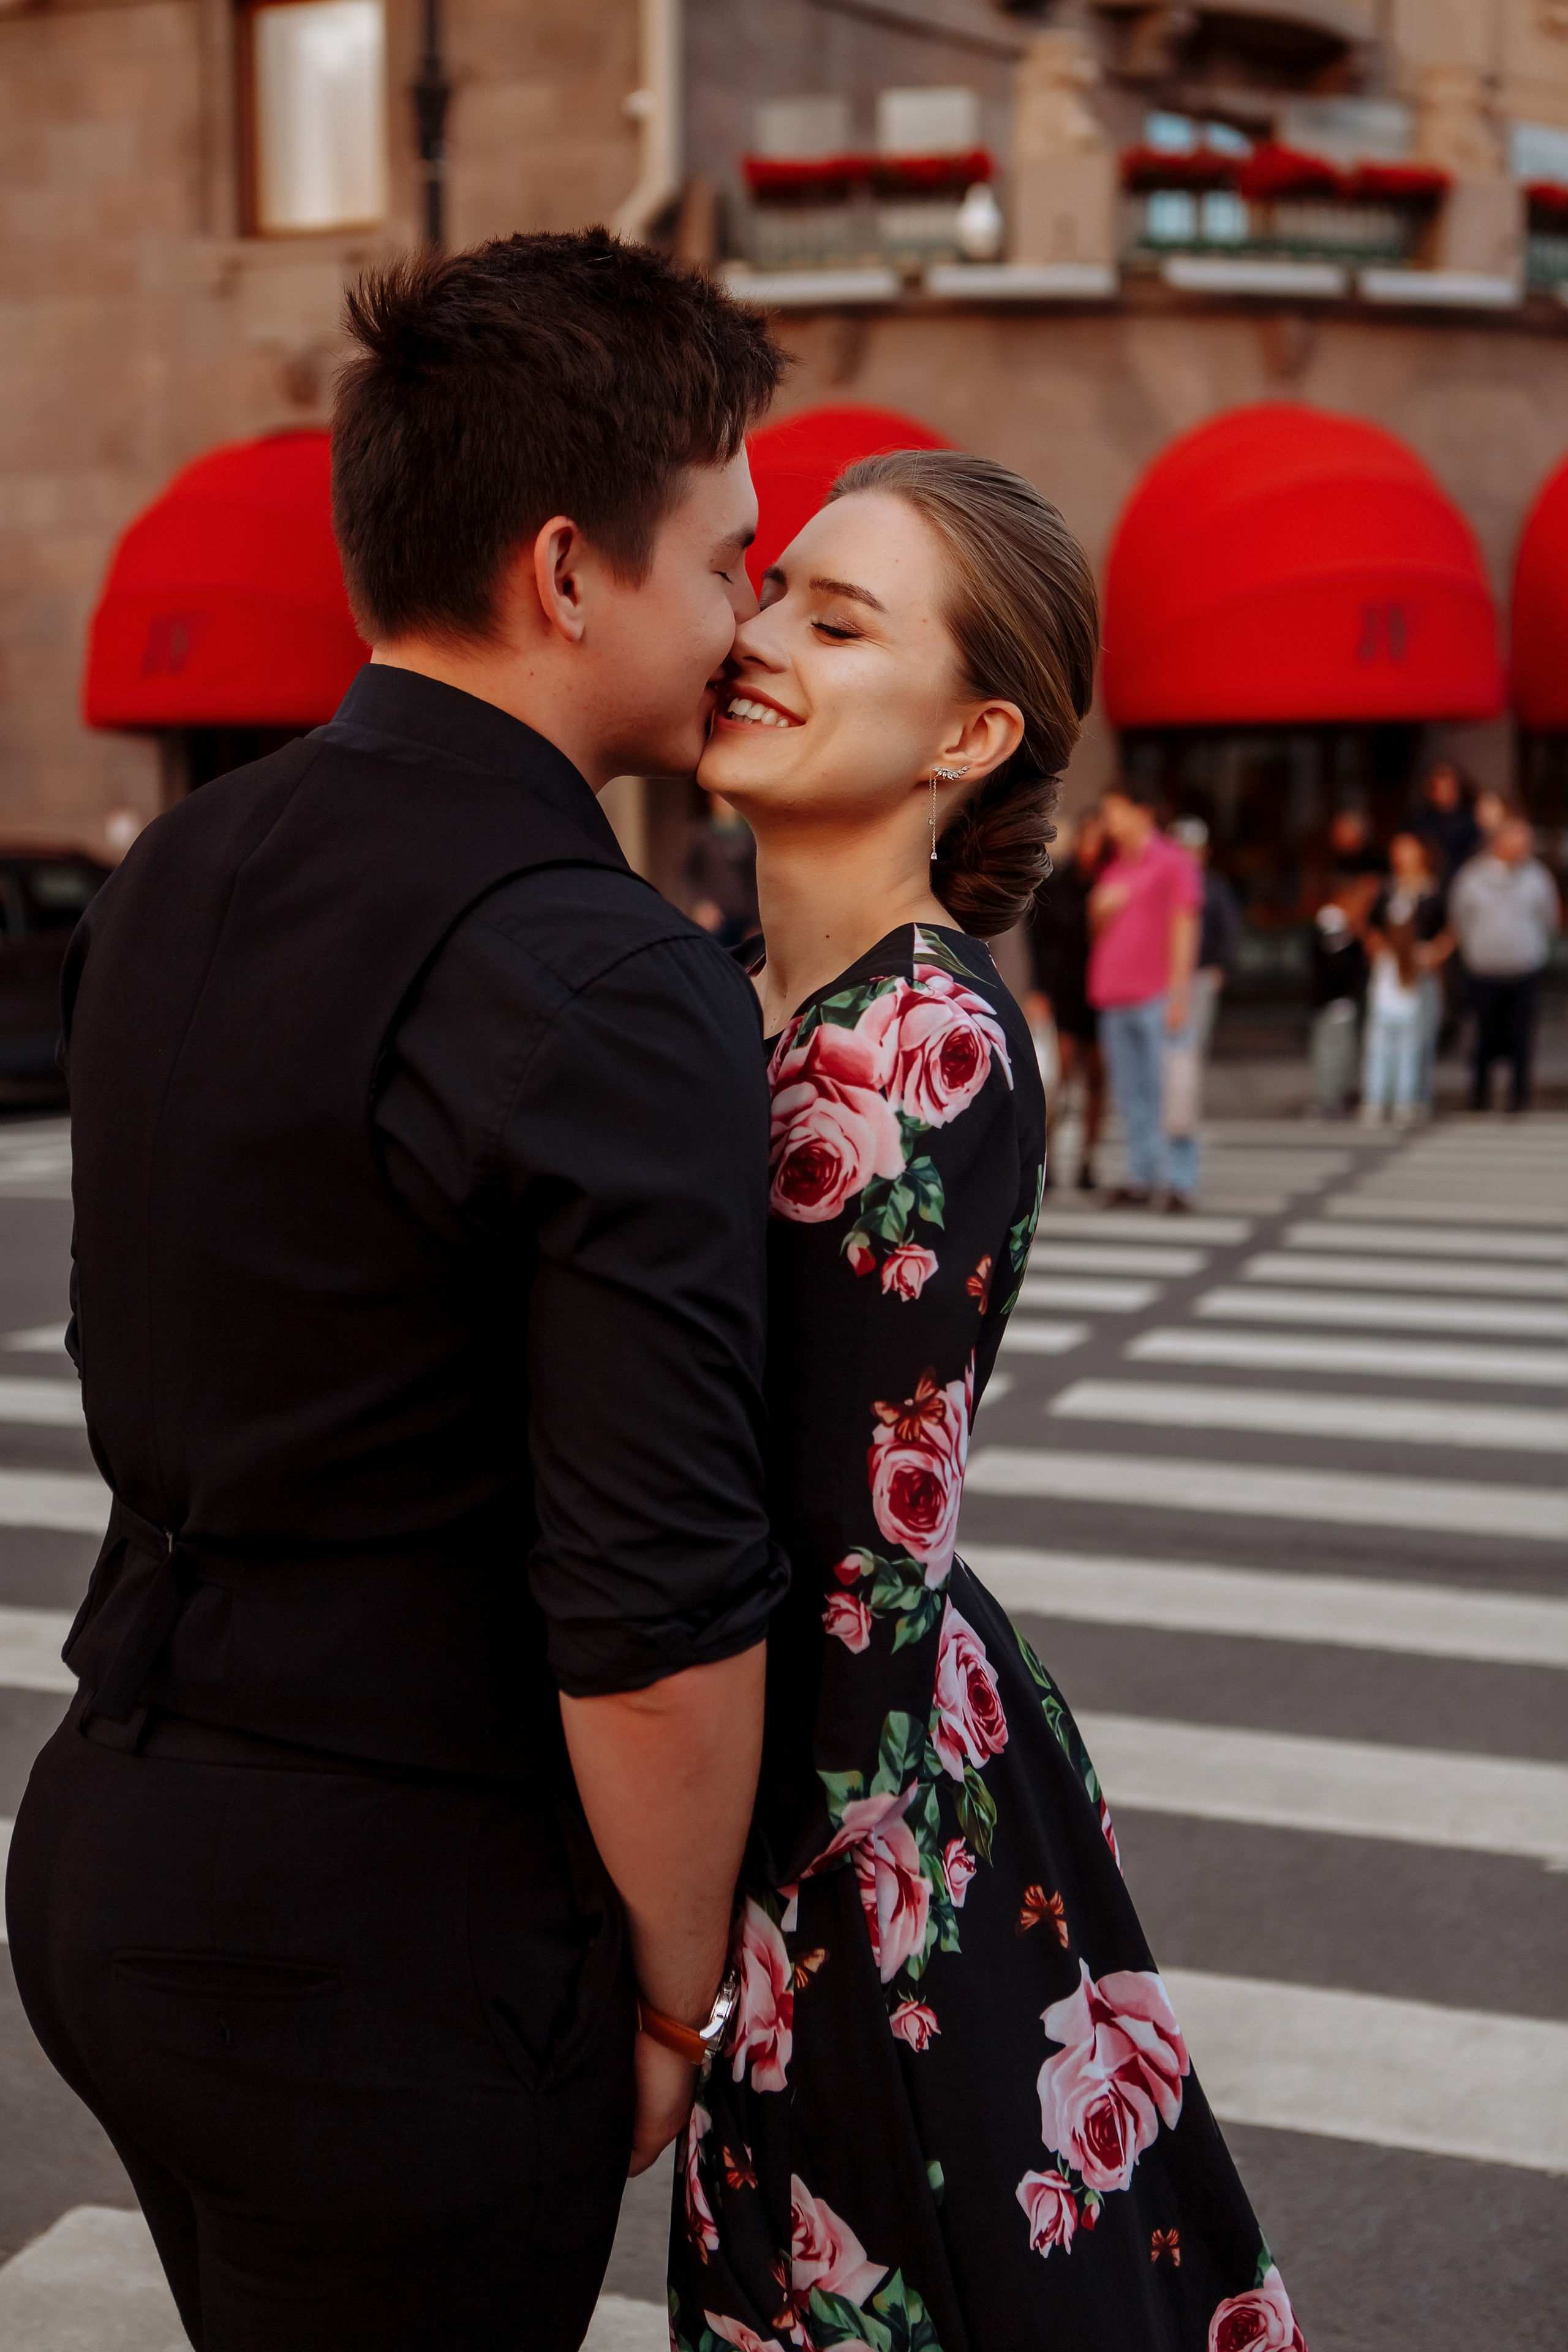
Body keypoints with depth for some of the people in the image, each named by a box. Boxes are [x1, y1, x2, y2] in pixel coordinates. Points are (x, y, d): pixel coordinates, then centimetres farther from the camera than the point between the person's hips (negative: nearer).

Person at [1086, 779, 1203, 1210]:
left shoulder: (1173, 863, 0)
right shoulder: (1113, 870, 20)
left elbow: (1184, 927, -5)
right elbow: (1096, 929, 25)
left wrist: (1178, 992, -12)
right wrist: (1101, 908, 2)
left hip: (1158, 998, -7)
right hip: (1115, 999, 7)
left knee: (1167, 1088, -8)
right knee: (1131, 1093, 6)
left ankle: (1180, 1180, -7)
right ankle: (1141, 1178, 10)